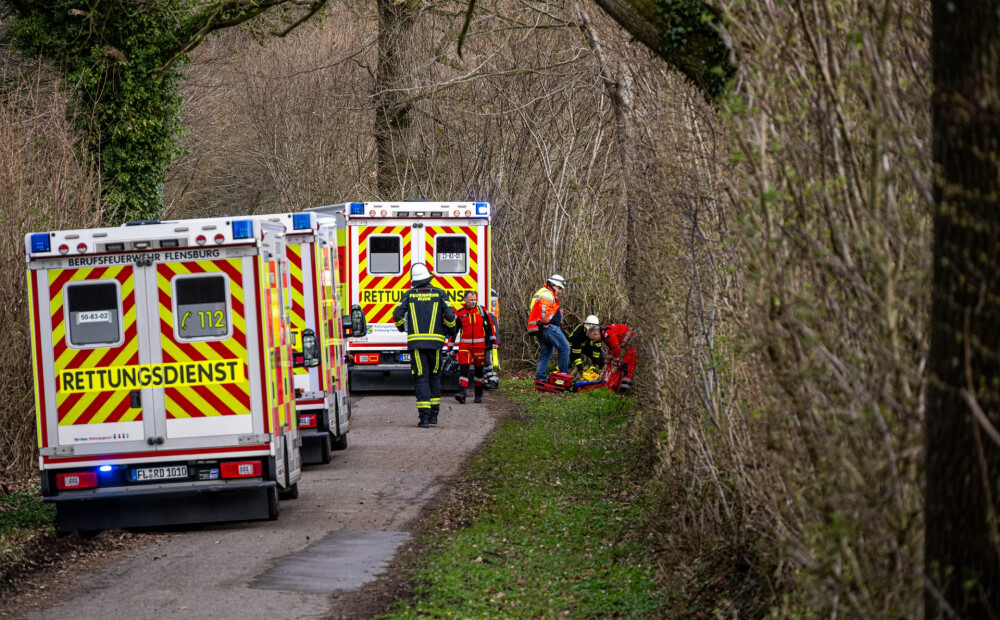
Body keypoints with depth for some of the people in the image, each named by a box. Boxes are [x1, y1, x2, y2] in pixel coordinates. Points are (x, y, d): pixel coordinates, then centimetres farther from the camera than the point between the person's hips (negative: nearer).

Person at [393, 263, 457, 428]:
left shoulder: (409, 295, 3)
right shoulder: (439, 294, 4)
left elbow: (398, 314, -4)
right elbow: (450, 315, -5)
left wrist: (401, 327, 17)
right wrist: (450, 329, 15)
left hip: (416, 341, -1)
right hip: (435, 342, 1)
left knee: (421, 379, -2)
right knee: (434, 377, 17)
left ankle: (424, 417, -10)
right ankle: (434, 414, 18)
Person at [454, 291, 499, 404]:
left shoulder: (482, 311, 6)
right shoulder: (460, 313, 5)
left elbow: (490, 326, 10)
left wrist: (493, 342, 3)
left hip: (480, 346, 1)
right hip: (465, 346, -1)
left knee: (479, 369, 9)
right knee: (464, 368, -14)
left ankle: (479, 394, 21)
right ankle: (462, 393, -23)